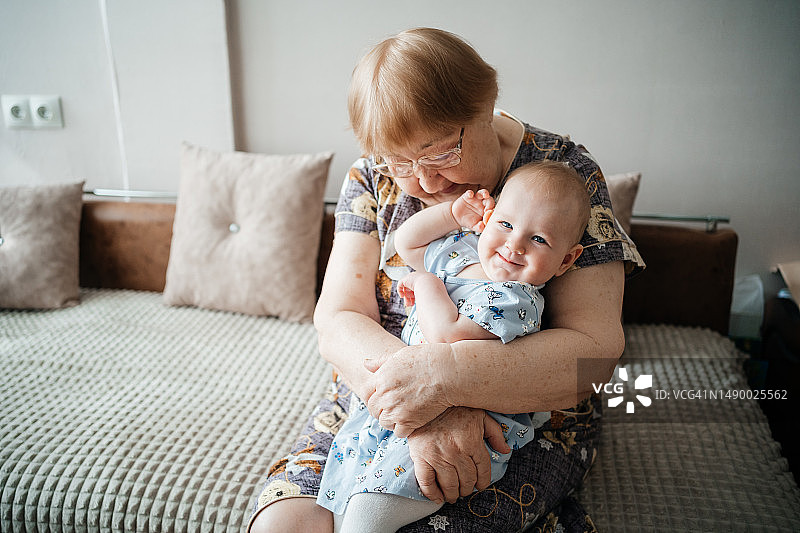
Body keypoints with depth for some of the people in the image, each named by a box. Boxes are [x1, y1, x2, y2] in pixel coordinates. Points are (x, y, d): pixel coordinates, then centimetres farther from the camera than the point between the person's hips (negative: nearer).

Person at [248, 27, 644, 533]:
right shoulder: (373, 178, -1)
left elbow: (596, 347, -17)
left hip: (527, 416, -1)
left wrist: (444, 376, -31)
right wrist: (426, 412, -27)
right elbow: (338, 322, -8)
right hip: (377, 398, 3)